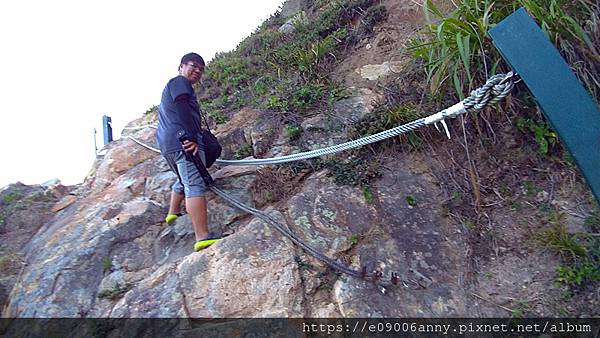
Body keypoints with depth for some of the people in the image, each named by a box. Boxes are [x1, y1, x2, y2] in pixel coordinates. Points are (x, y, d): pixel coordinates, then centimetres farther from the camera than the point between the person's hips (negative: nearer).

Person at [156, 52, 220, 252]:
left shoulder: (171, 86, 33)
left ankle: (173, 213, 48)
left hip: (166, 143, 11)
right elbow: (182, 110, -15)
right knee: (195, 185, -20)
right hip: (182, 141, -11)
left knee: (184, 180, 30)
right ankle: (203, 238, -27)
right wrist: (192, 138, -21)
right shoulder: (180, 82, 1)